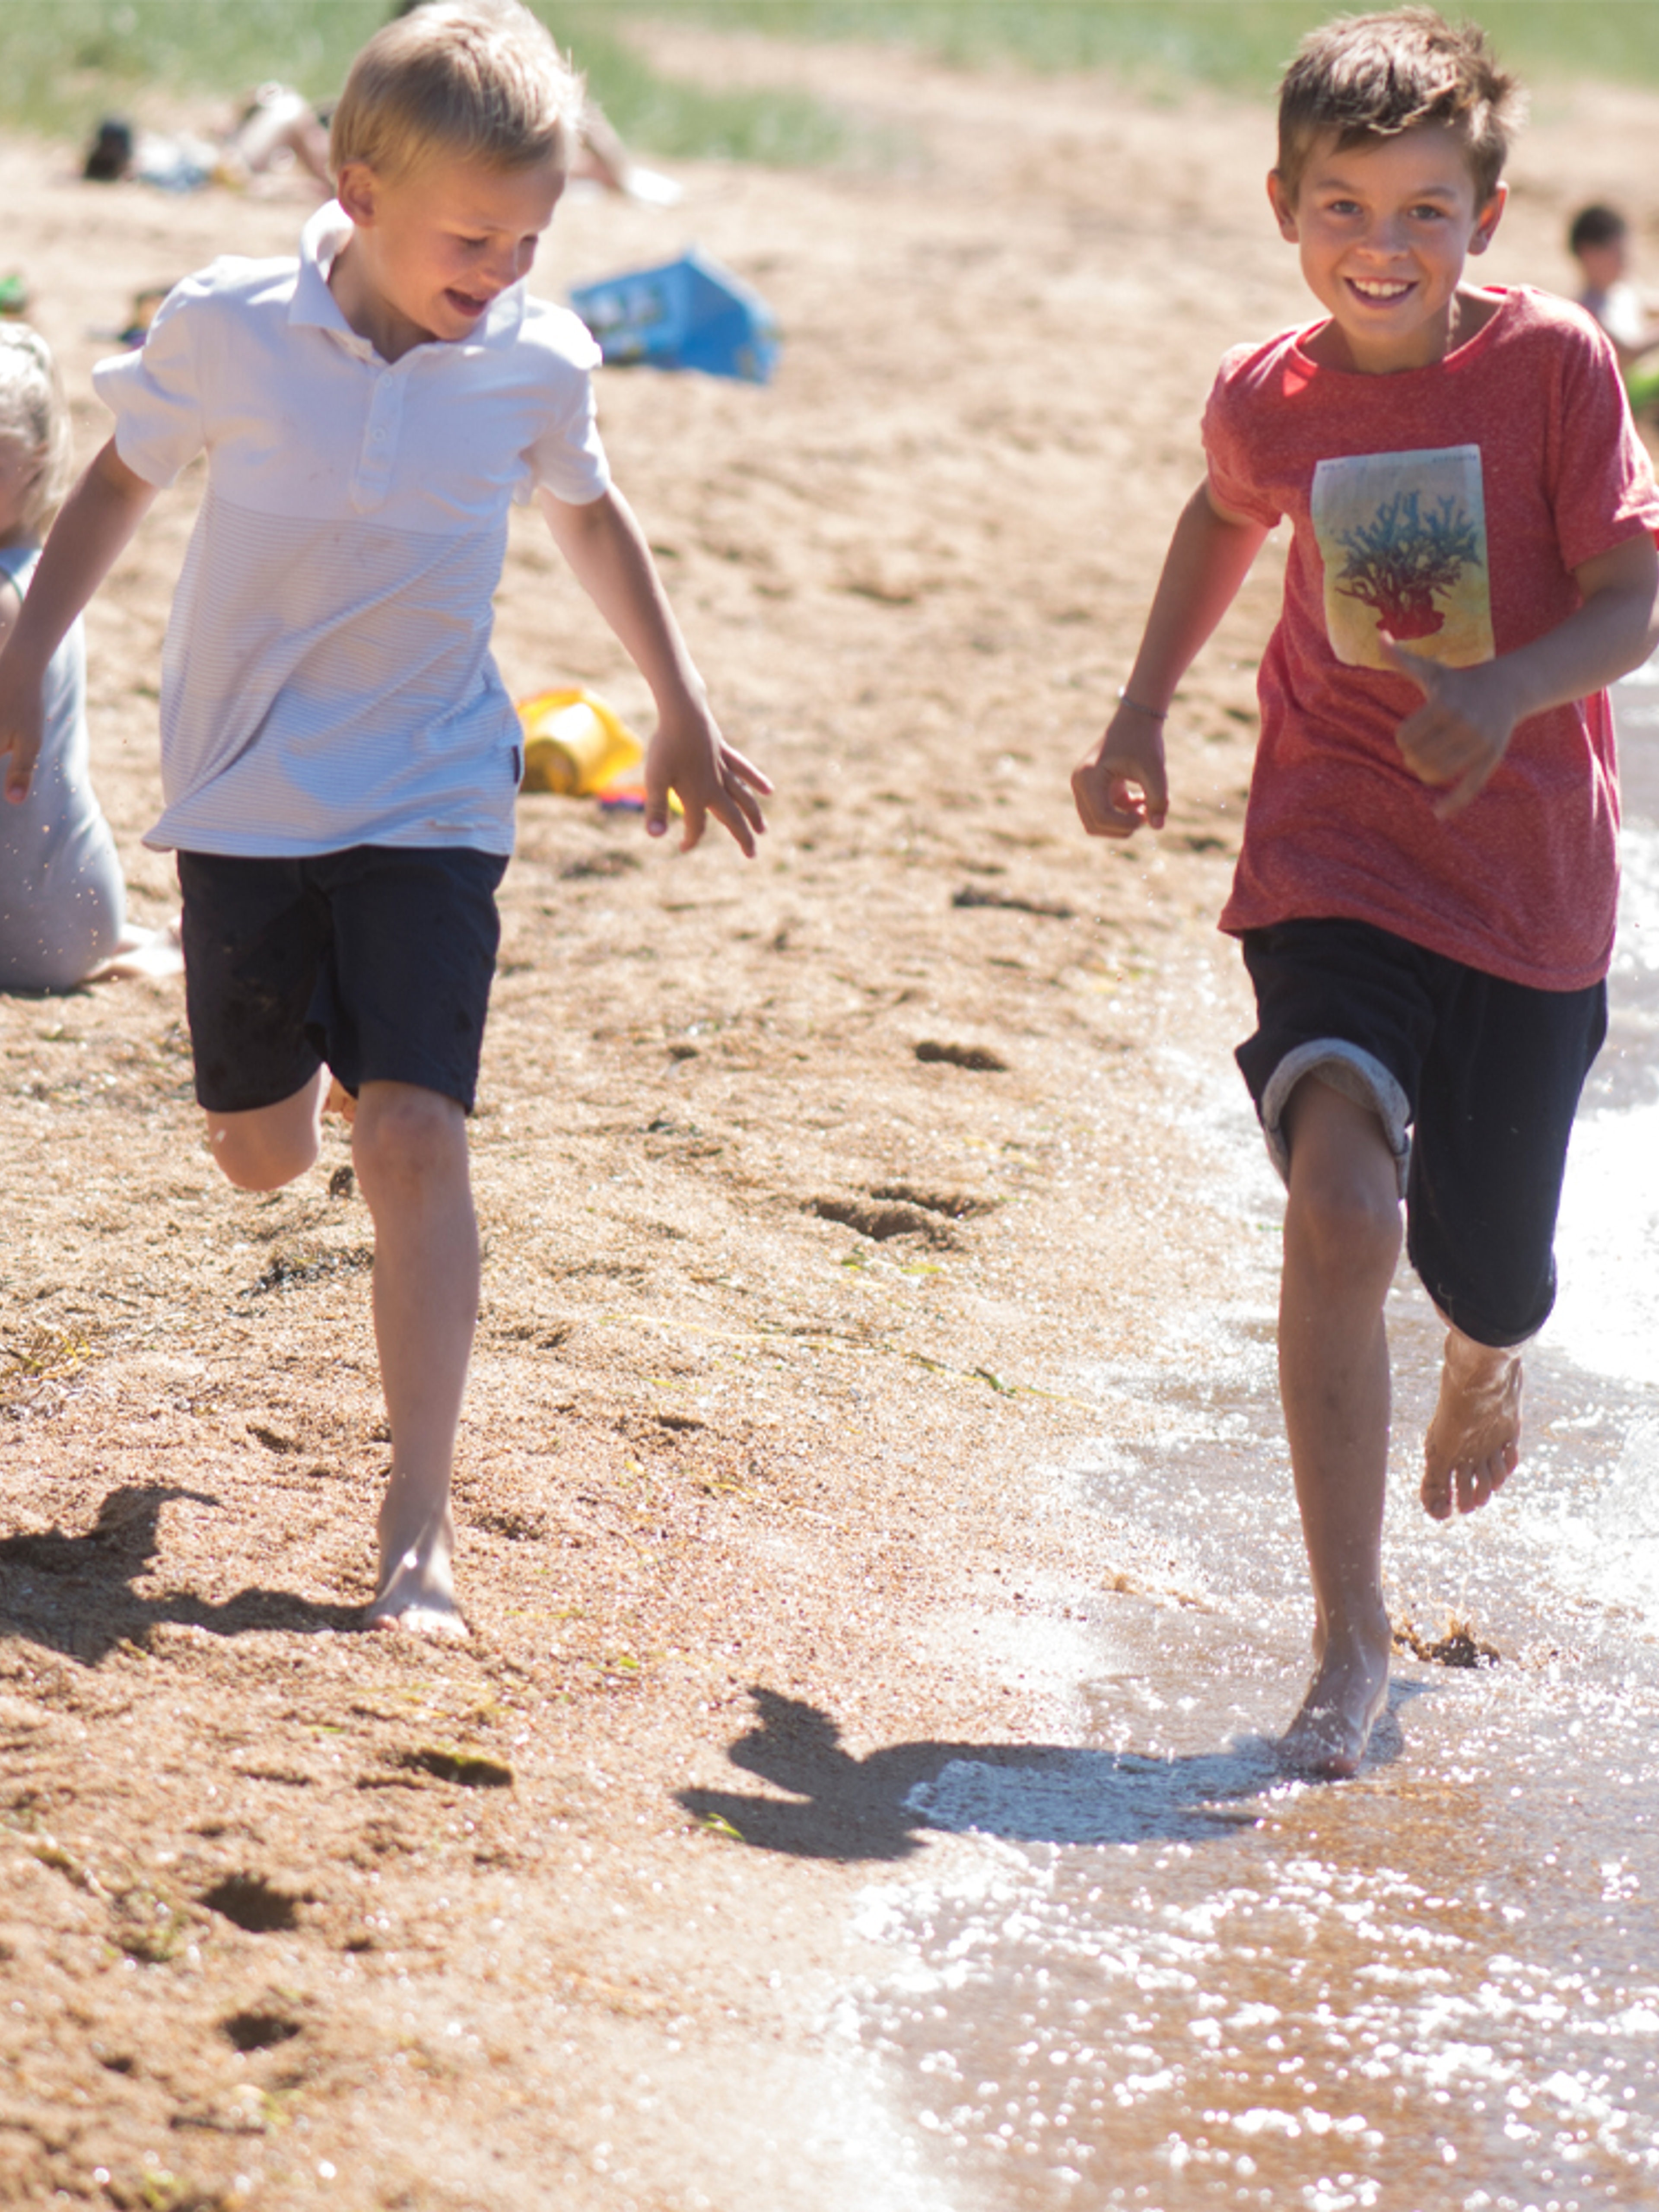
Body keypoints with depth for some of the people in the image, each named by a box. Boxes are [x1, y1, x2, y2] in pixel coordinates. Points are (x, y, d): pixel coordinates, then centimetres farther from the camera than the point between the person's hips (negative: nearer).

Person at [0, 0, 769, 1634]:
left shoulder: (536, 364, -8)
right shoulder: (228, 330, -14)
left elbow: (590, 516, 13)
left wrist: (682, 710, 20)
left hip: (432, 800, 0)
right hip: (246, 794, 0)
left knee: (413, 1132, -14)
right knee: (264, 1154, 10)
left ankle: (418, 1523, -10)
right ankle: (273, 1030, 50)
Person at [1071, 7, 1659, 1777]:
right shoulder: (1265, 399, -1)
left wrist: (1510, 690, -29)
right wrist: (1141, 713, 16)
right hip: (1334, 865, 1)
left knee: (1487, 1276, 11)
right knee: (1342, 1201, -23)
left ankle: (1487, 1364, 53)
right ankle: (1349, 1640, -15)